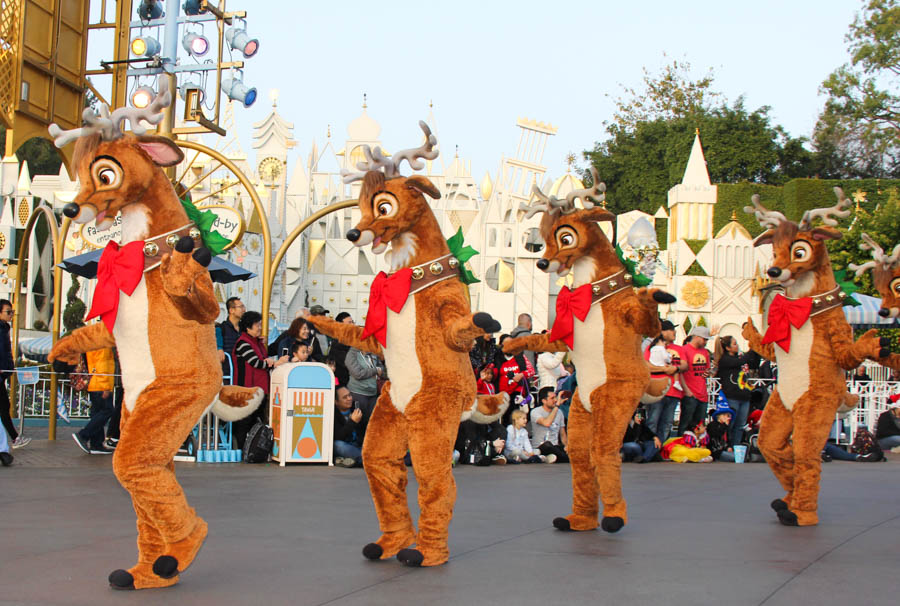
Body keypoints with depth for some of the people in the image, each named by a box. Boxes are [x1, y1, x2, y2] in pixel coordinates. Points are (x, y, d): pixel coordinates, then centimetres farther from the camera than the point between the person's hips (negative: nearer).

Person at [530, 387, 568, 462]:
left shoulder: (559, 412, 13)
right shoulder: (535, 412, -6)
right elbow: (547, 423, -28)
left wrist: (566, 445, -5)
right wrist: (557, 406, -23)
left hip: (555, 447, 4)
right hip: (540, 448, -3)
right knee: (547, 444, -39)